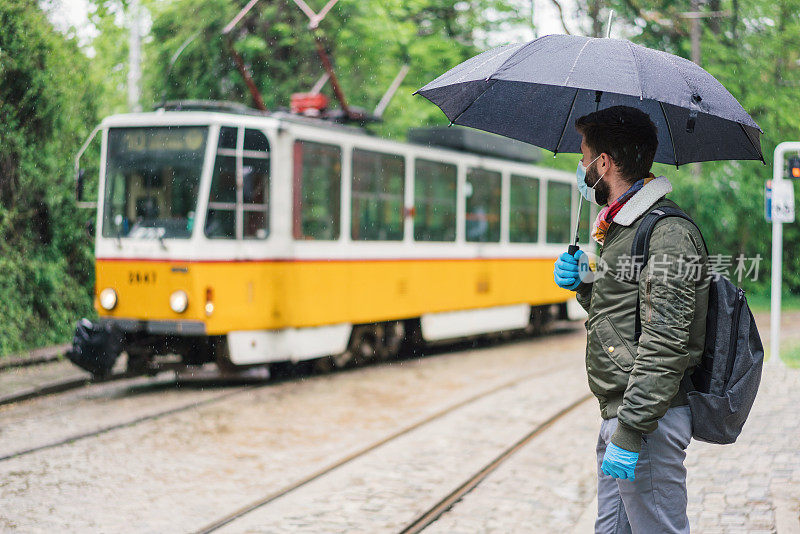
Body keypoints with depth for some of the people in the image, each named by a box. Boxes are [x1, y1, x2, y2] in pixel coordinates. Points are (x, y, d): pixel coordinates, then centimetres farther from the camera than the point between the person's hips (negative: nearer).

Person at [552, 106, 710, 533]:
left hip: (650, 419, -10)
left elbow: (665, 344, -23)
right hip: (618, 413, 10)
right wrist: (583, 285, 8)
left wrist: (630, 430, -25)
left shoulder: (669, 233, -17)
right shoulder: (620, 227, 16)